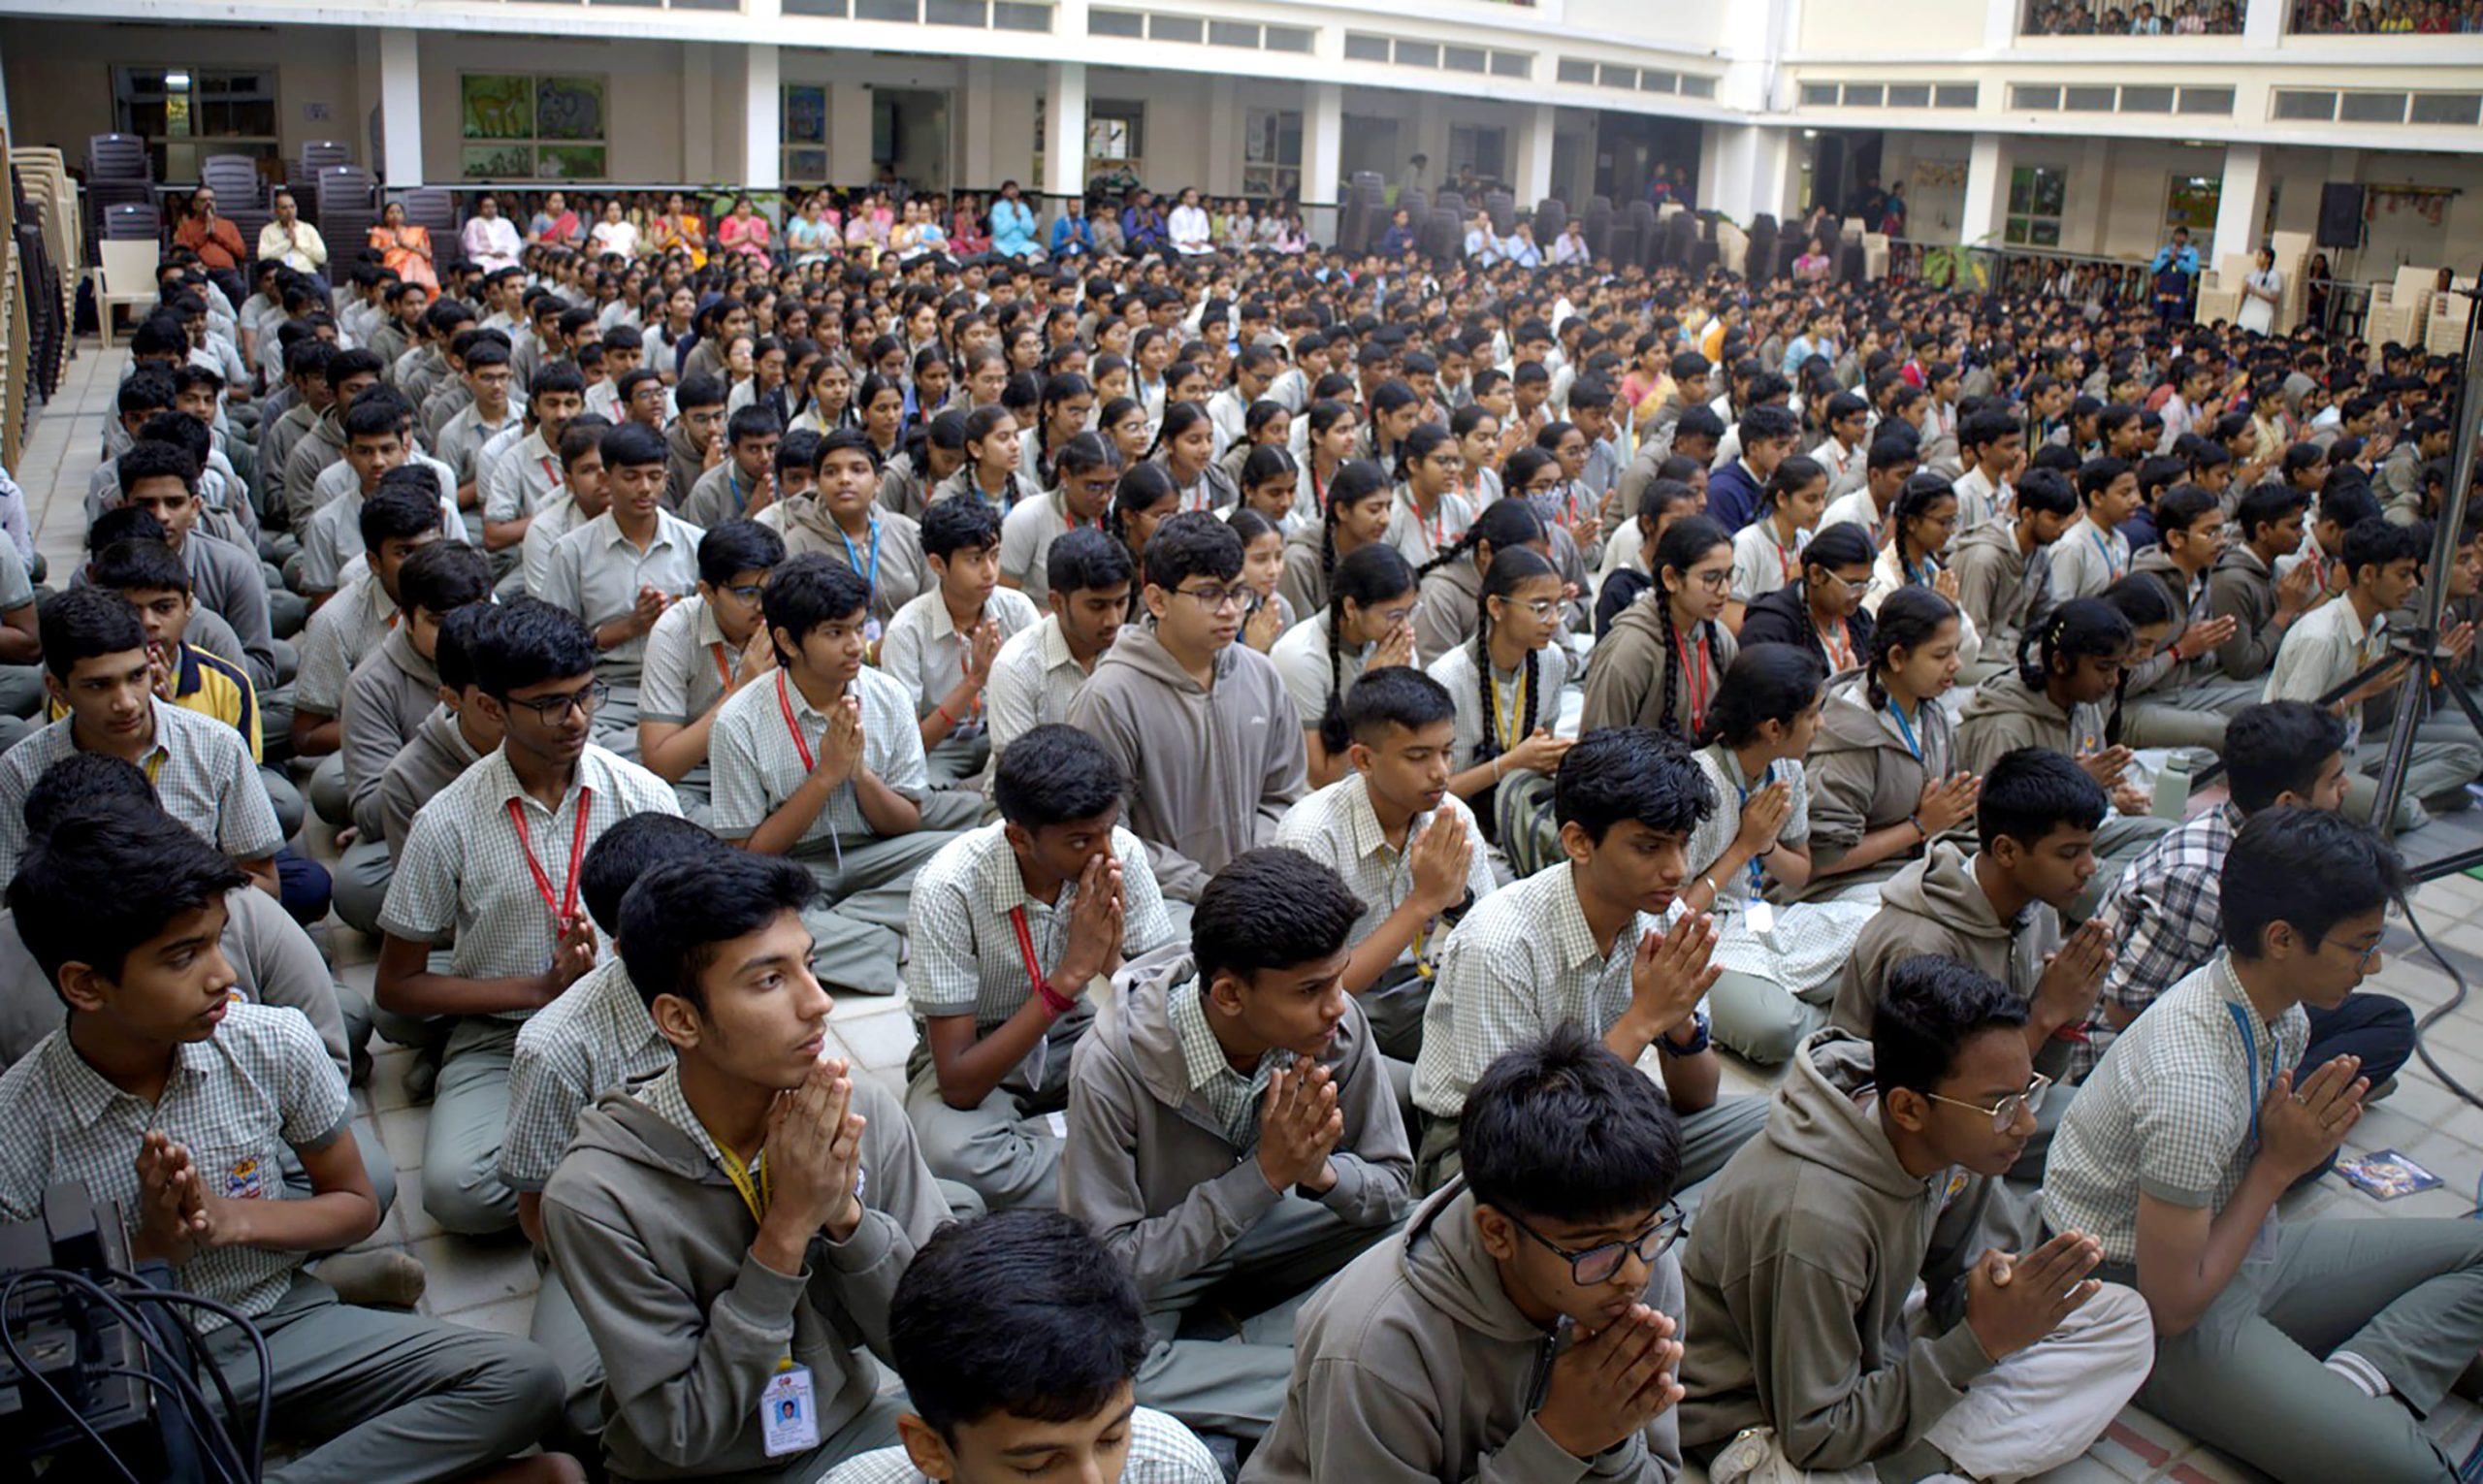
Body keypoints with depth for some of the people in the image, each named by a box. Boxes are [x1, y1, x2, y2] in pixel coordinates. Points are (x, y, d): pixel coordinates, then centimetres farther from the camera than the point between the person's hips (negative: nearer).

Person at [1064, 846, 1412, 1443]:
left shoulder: (1338, 1025, -21)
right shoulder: (1111, 1064, -32)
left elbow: (1392, 1188, -8)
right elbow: (1111, 1265, -26)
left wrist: (1321, 1172, -31)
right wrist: (1263, 1174, -34)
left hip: (1265, 1228, 4)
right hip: (1150, 1261, -3)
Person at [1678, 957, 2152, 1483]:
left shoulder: (1955, 1135, -12)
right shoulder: (1817, 1222, -34)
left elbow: (1956, 1289, 3)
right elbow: (1815, 1440, -25)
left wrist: (1999, 1289, -22)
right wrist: (1980, 1341, -28)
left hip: (1873, 1363, 9)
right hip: (1762, 1415, -8)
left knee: (2122, 1320, -1)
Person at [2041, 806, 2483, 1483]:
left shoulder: (2284, 1013, -3)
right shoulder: (2192, 1085, -31)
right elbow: (2172, 1306, -23)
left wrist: (2312, 1139, -9)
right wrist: (2280, 1164, -17)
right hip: (2153, 1309, -10)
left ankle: (2352, 1383, -9)